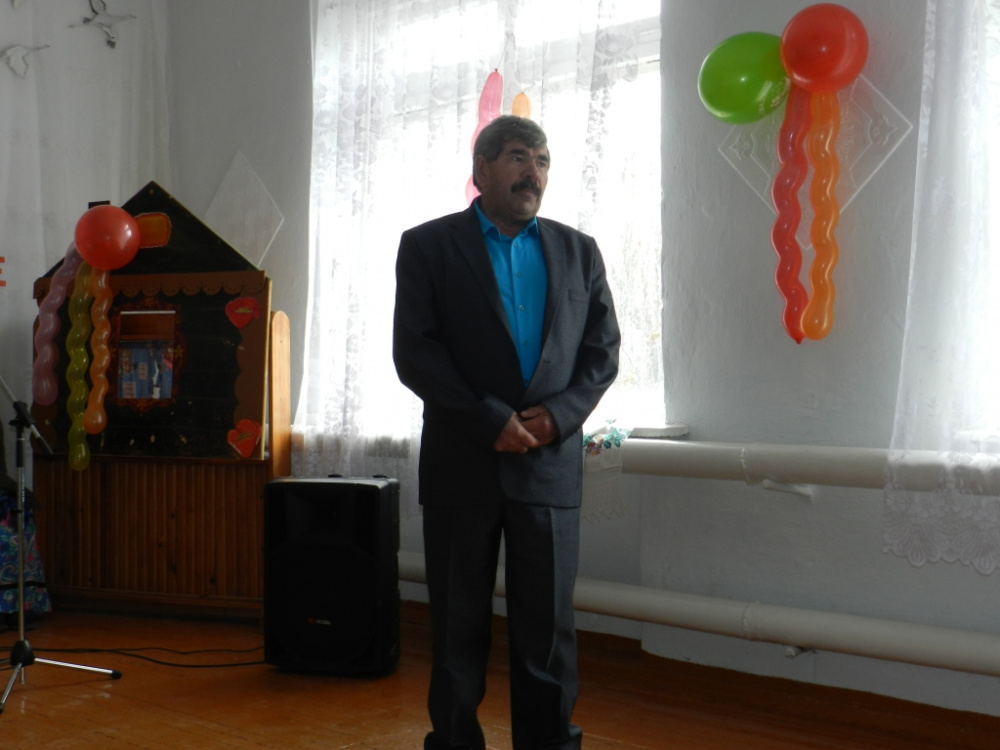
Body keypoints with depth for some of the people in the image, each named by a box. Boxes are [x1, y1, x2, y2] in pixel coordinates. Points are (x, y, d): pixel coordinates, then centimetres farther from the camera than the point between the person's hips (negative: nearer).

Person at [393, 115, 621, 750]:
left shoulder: (578, 252, 11)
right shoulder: (428, 246, 3)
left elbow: (602, 349, 8)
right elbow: (414, 352, -5)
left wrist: (558, 415, -10)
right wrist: (489, 420, -14)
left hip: (551, 463, 2)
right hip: (461, 464, -2)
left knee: (549, 623, 6)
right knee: (459, 624, 8)